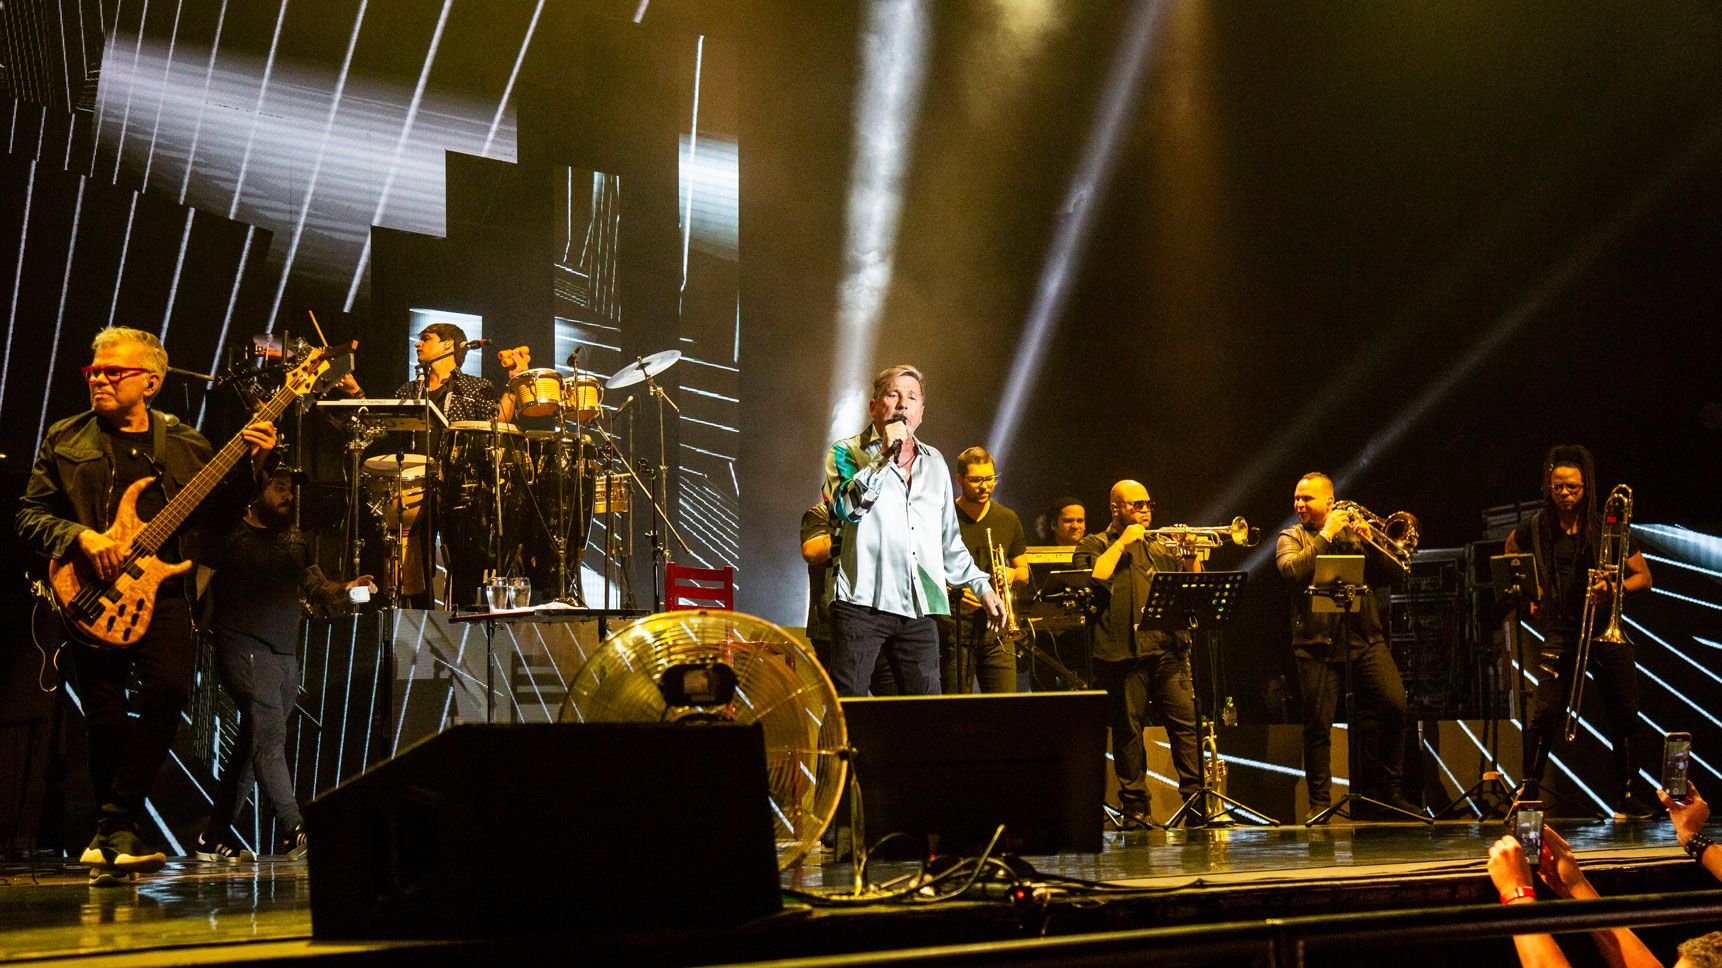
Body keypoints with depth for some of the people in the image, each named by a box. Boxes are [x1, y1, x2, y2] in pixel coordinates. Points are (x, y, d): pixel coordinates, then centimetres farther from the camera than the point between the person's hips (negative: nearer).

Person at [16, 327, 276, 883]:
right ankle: (118, 836, 18)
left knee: (171, 686, -21)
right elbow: (29, 516, 7)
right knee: (106, 717, -2)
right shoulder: (64, 440, 11)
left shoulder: (186, 444, 13)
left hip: (163, 589, 0)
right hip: (96, 597, 0)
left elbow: (218, 513, 9)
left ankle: (113, 831, -9)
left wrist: (251, 466, -6)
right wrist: (81, 537, -11)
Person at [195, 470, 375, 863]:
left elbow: (315, 586, 16)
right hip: (245, 649, -7)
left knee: (253, 743, 8)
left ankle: (214, 838, 15)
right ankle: (295, 832, -21)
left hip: (286, 655, 7)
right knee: (270, 734, -17)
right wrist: (206, 628, -16)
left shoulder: (295, 540, 19)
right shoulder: (232, 535, -1)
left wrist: (345, 590, -3)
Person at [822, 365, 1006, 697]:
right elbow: (847, 507, -16)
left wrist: (981, 586, 20)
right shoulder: (847, 452, 5)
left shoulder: (934, 462, 20)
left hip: (919, 610, 5)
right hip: (862, 603, -4)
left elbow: (949, 540, 27)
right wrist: (885, 456, -13)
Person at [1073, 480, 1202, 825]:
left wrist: (1191, 557, 1)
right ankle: (1135, 806, 7)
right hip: (1123, 651, -4)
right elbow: (1092, 579, -13)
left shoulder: (1158, 550, 23)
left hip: (1168, 650, 4)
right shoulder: (1093, 546, 9)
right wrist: (1121, 543, -7)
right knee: (1128, 729, -1)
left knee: (1187, 723, -5)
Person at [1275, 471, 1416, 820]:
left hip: (1365, 639, 2)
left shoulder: (1354, 531, 15)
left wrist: (1368, 543, -9)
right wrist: (1326, 535, -11)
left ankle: (1391, 791, 2)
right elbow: (1292, 571, -13)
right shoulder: (1291, 538, 9)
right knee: (1318, 725, -3)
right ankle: (1319, 801, 9)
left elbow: (1390, 575, 6)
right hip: (1318, 645, -2)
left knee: (1394, 704, -11)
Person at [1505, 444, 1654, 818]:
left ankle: (1624, 797, 20)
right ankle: (1528, 795, -3)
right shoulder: (1537, 526, 0)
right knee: (1544, 713, -12)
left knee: (1625, 717, 4)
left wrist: (1615, 586, -18)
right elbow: (1511, 549, 23)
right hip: (1560, 630, -1)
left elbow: (1644, 577, 2)